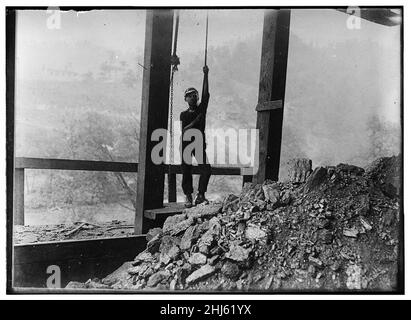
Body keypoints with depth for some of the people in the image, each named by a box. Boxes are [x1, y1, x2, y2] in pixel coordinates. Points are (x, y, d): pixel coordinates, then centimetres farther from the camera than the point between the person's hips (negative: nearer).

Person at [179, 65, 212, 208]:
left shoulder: (201, 109, 9)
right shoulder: (184, 114, 7)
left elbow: (206, 94, -3)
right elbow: (184, 130, -6)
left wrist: (205, 75, -7)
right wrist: (196, 121, -17)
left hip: (199, 143, 1)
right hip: (186, 144, -1)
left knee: (206, 169, -12)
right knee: (186, 171, -1)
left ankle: (200, 195, -3)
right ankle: (188, 197, 6)